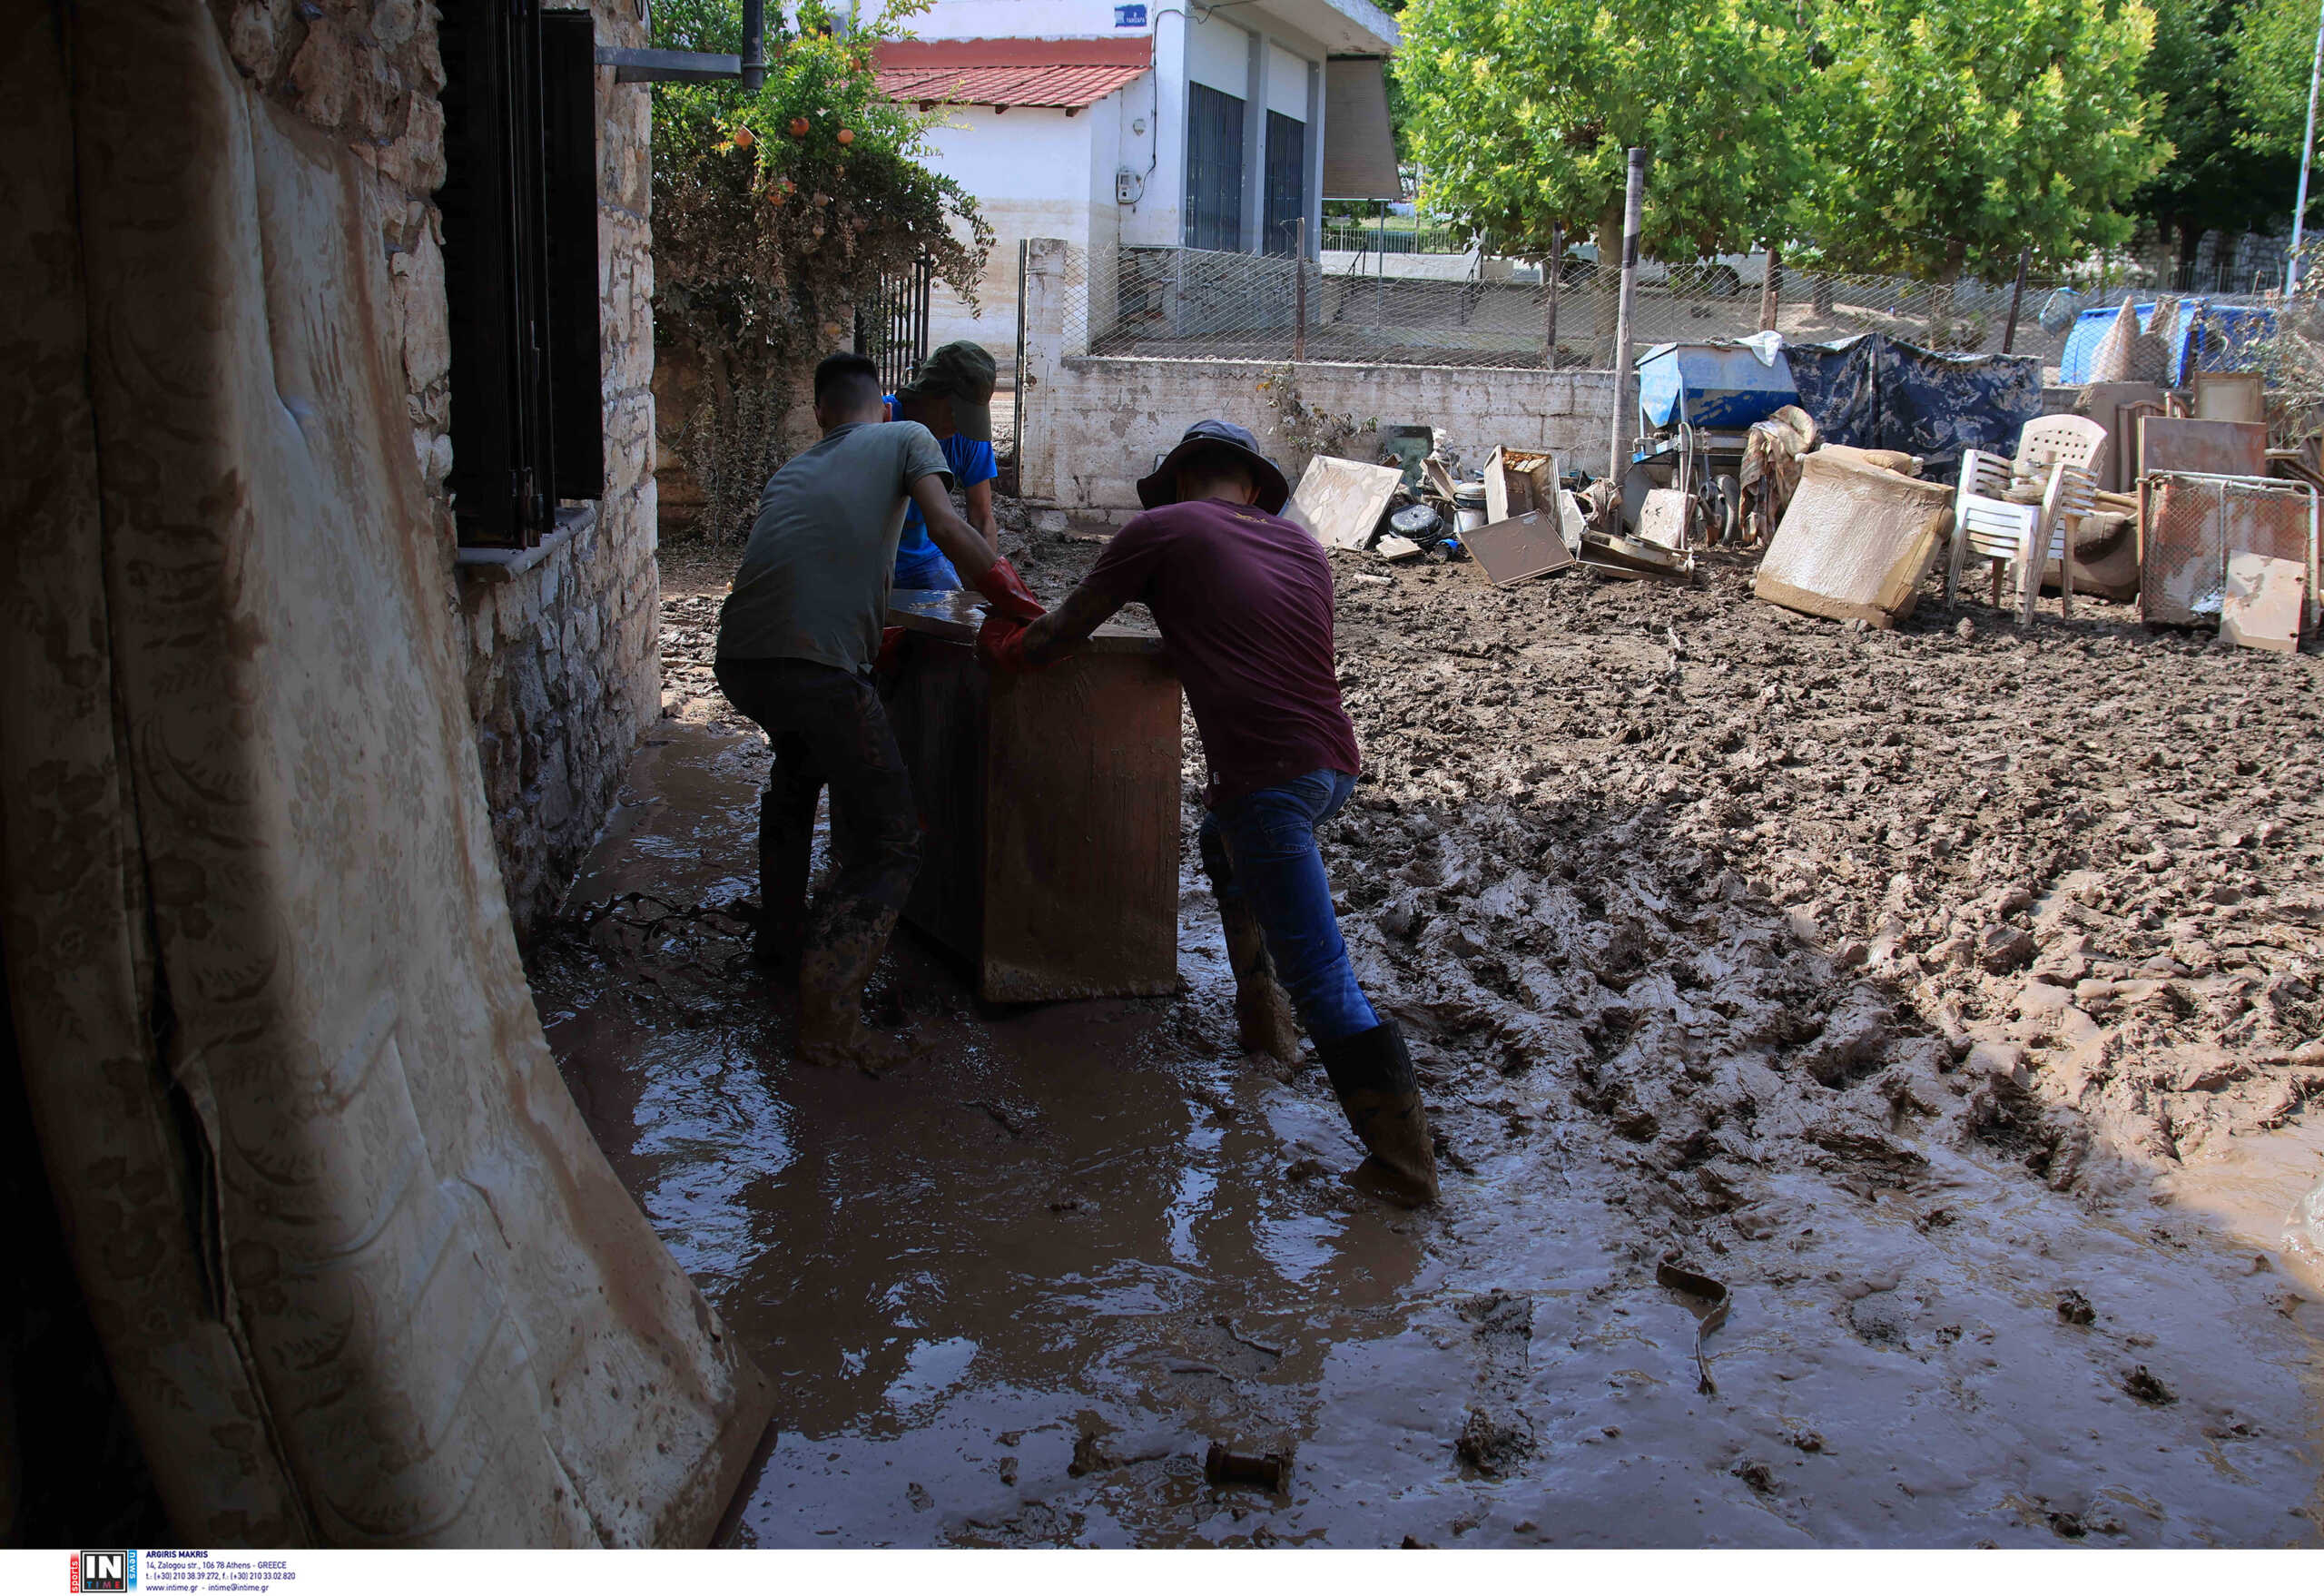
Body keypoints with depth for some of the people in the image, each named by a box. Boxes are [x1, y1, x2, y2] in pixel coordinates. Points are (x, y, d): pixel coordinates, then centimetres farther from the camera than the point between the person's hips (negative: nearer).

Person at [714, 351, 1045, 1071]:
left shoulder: (791, 471, 30)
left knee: (798, 767, 37)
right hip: (818, 664, -6)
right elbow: (946, 528, 0)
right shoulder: (905, 438, 16)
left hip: (737, 660, 6)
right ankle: (828, 1012, -13)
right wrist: (1012, 596, 8)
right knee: (890, 842, 1)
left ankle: (780, 931, 45)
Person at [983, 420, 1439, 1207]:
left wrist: (1003, 644, 33)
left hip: (1267, 774, -7)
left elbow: (1057, 634, 12)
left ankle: (1404, 1158, -5)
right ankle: (1261, 1017, 37)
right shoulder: (1302, 544, 21)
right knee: (1223, 841, 35)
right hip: (1335, 764, 7)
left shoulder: (1162, 530, 6)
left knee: (1322, 978, -5)